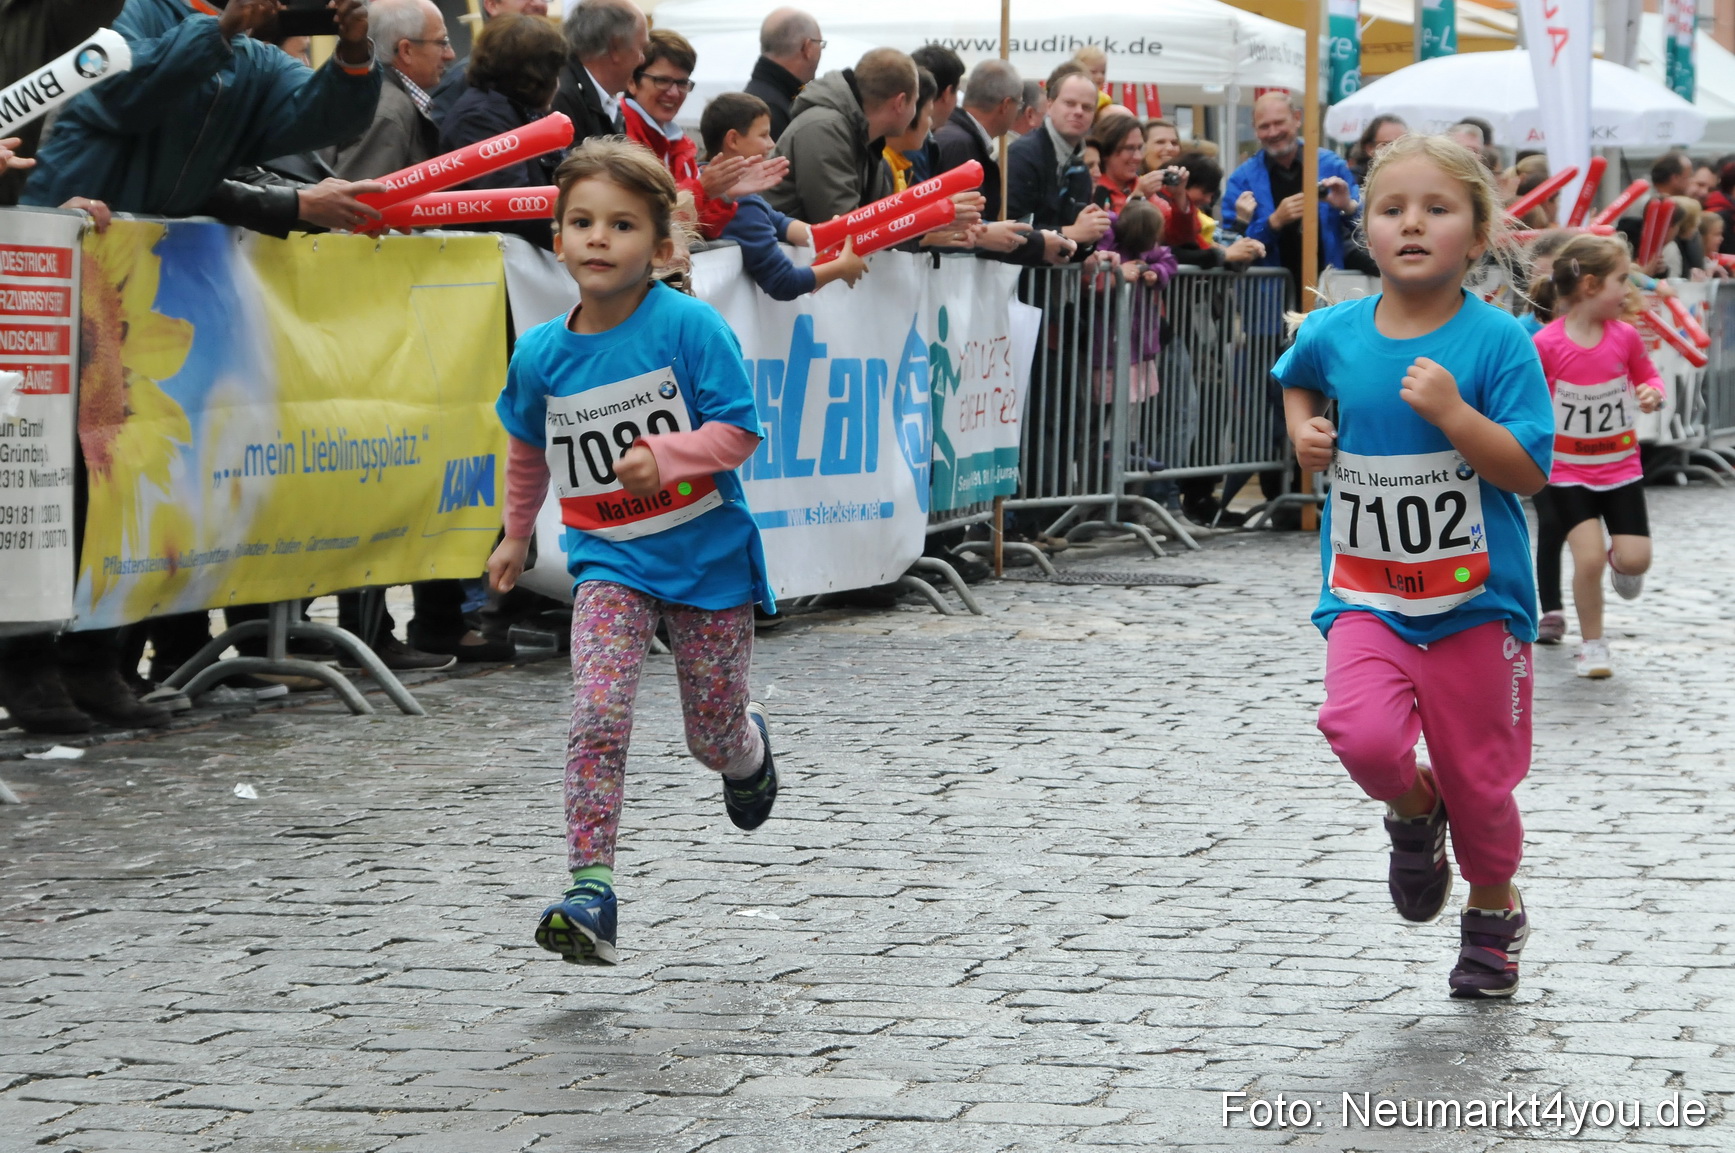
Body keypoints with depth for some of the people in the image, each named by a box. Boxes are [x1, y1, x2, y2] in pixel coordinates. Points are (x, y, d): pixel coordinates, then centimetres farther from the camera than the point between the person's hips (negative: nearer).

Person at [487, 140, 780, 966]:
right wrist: (516, 535, 26)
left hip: (706, 555, -2)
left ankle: (750, 749, 49)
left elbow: (737, 431, -15)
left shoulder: (689, 326, -15)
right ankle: (591, 893, -17)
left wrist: (666, 454, -31)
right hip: (608, 561, 2)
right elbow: (529, 447, 17)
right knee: (597, 718, -19)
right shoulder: (540, 354, -3)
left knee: (714, 737, 10)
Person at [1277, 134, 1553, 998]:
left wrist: (1450, 412, -28)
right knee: (1364, 734, -22)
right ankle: (1412, 813, 14)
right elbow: (1296, 375, 25)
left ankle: (1495, 910, 36)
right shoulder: (1334, 333, -1)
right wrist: (1305, 429, 6)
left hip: (1476, 599, -2)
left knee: (1477, 772, 8)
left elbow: (1528, 472, -16)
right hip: (1367, 593, 2)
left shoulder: (1498, 341, -12)